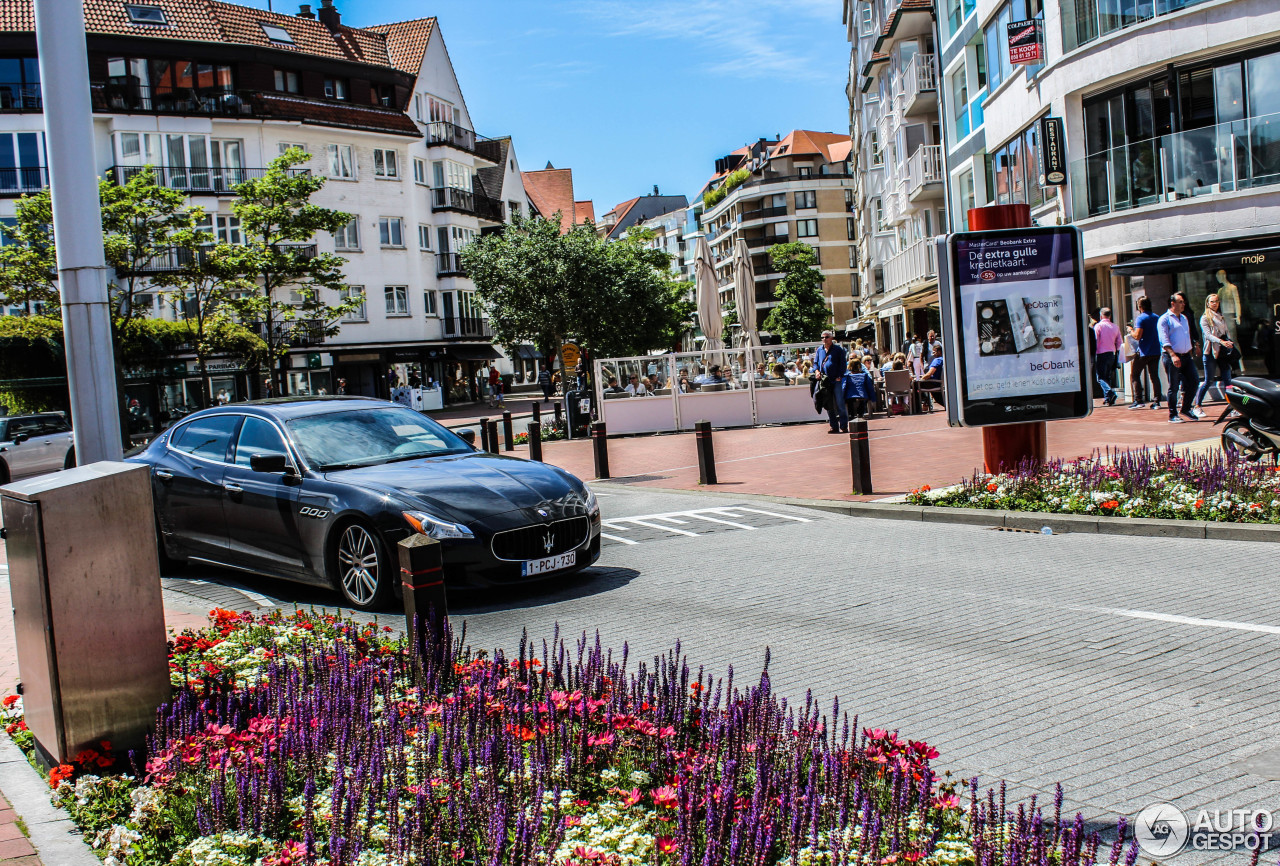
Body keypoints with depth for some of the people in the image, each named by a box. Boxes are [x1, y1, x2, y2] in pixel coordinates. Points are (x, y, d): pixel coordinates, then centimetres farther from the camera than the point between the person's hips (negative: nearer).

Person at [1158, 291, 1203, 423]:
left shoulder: (1184, 318, 20)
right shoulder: (1165, 319, -5)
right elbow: (1164, 340, -14)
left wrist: (1190, 354, 21)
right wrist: (1173, 355, -25)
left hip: (1186, 357, 7)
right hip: (1172, 358, -7)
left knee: (1194, 381, 1)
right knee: (1173, 387, -3)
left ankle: (1186, 408, 17)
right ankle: (1173, 415, 5)